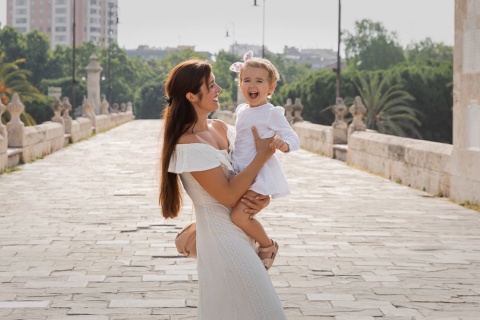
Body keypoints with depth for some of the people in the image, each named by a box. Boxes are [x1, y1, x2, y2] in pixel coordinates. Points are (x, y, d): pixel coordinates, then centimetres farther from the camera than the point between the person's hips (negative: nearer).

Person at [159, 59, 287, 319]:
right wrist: (263, 155, -14)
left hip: (241, 233, 8)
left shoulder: (220, 128, 7)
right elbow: (228, 195, -20)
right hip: (223, 238, -8)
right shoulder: (189, 144, -19)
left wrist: (263, 198, -8)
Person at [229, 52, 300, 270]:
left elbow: (294, 140, -15)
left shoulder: (272, 113, -10)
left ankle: (268, 245, 0)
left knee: (239, 215, -22)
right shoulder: (241, 110, 11)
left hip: (259, 171, -8)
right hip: (239, 171, 8)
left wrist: (282, 143, -35)